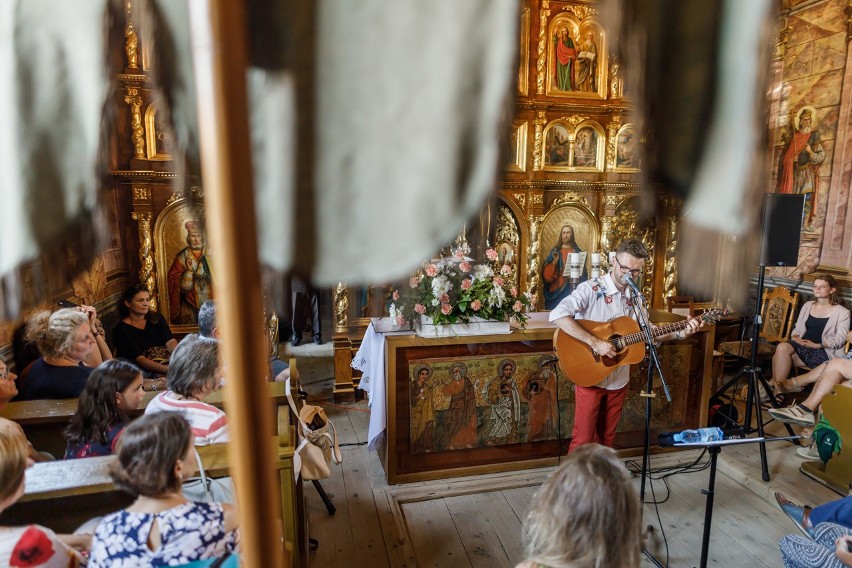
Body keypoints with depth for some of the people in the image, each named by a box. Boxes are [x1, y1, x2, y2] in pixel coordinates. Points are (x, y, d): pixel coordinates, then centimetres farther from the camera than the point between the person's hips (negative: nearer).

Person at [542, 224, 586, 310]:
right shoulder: (555, 251, 6)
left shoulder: (578, 252, 7)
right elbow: (546, 274, -2)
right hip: (556, 290, 0)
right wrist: (554, 262, -19)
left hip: (572, 290, 0)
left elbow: (583, 274, 7)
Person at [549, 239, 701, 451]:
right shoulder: (591, 289, -18)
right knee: (583, 441, 1)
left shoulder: (634, 297, 5)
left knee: (606, 438, 18)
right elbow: (557, 315, -33)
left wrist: (680, 333, 0)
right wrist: (594, 342, -33)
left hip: (618, 379, 6)